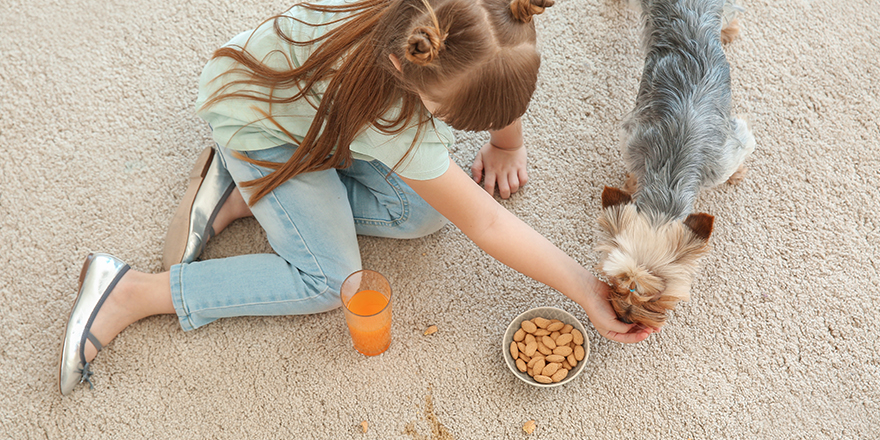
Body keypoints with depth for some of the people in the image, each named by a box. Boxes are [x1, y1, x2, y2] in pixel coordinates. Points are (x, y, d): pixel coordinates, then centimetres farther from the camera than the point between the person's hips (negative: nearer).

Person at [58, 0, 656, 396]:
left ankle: (238, 197, 3)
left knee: (423, 212, -10)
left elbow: (506, 82, -3)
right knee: (327, 281, -17)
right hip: (257, 115, -7)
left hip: (316, 93, 7)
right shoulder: (397, 125, -42)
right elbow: (487, 226, -33)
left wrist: (507, 145, 8)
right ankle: (128, 294, -6)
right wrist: (588, 290, -27)